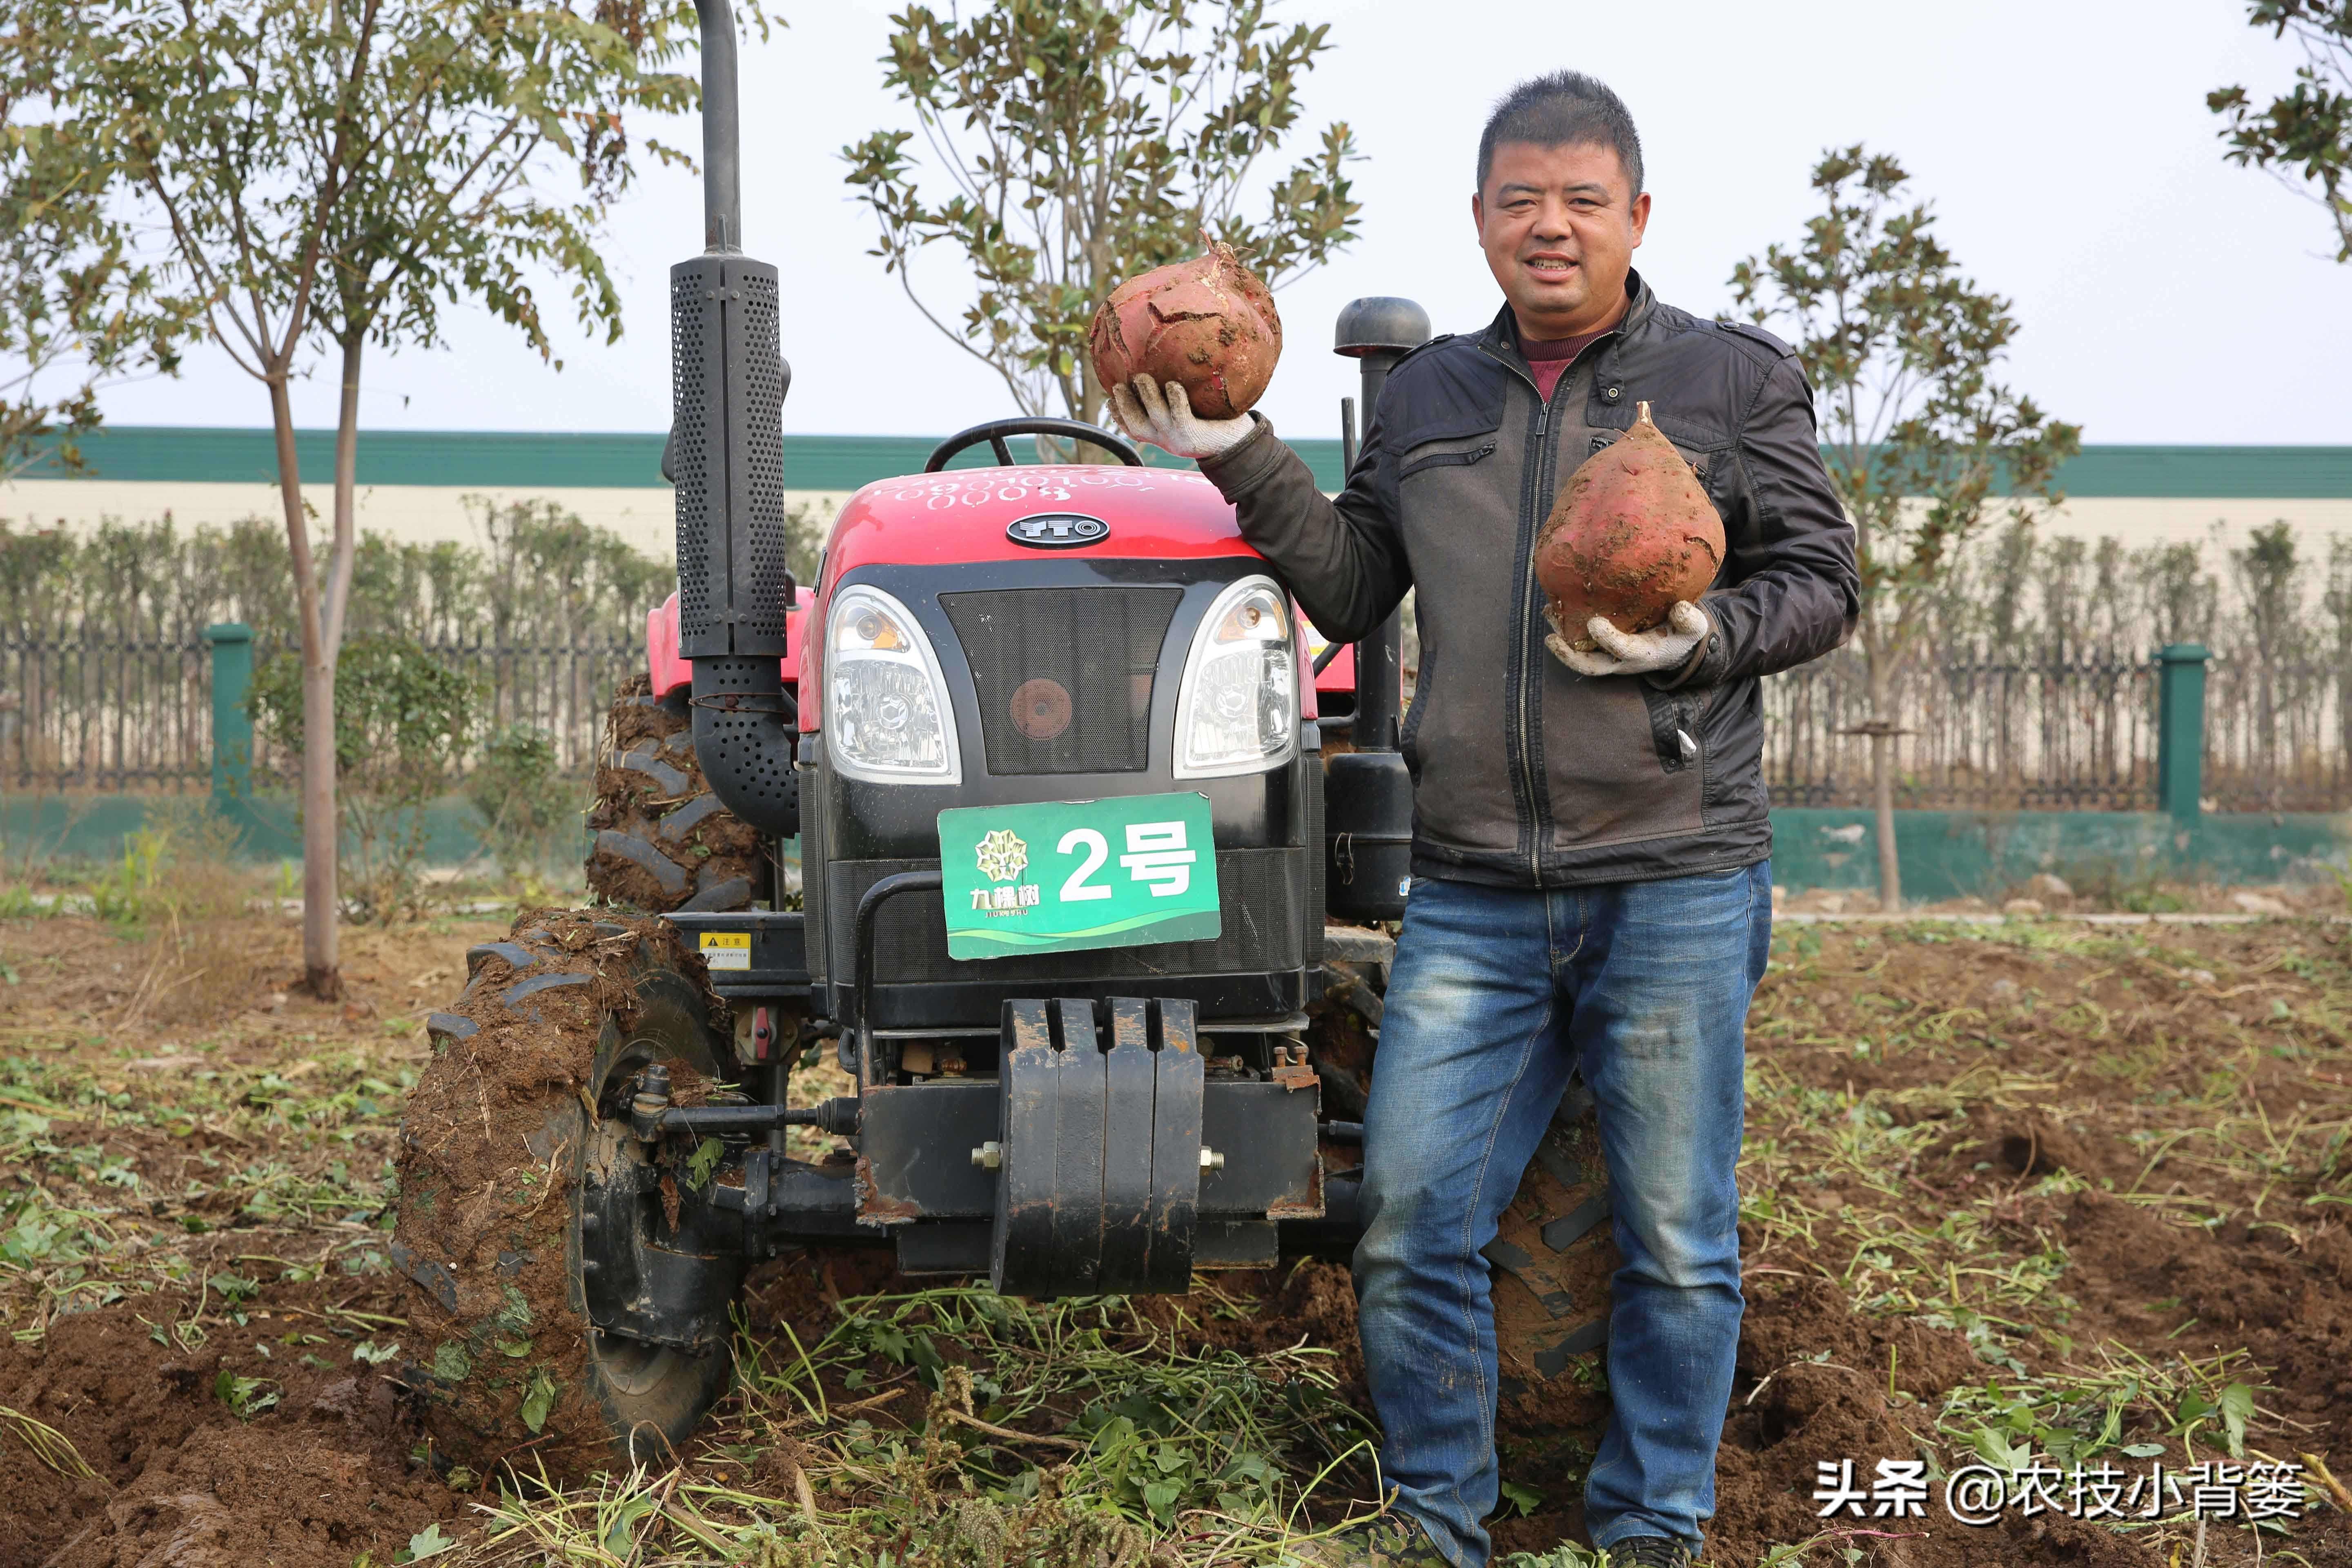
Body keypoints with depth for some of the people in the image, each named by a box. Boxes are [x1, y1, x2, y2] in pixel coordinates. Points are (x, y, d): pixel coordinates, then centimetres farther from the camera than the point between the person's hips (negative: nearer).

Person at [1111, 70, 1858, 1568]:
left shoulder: (1734, 378, 5)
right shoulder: (1427, 396, 15)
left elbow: (1819, 582, 5)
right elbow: (1350, 590, 16)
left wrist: (1698, 643, -15)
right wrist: (1239, 456, 5)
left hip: (1675, 882, -2)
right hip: (1473, 895, 3)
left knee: (1676, 1243, 6)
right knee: (1414, 1225, 4)